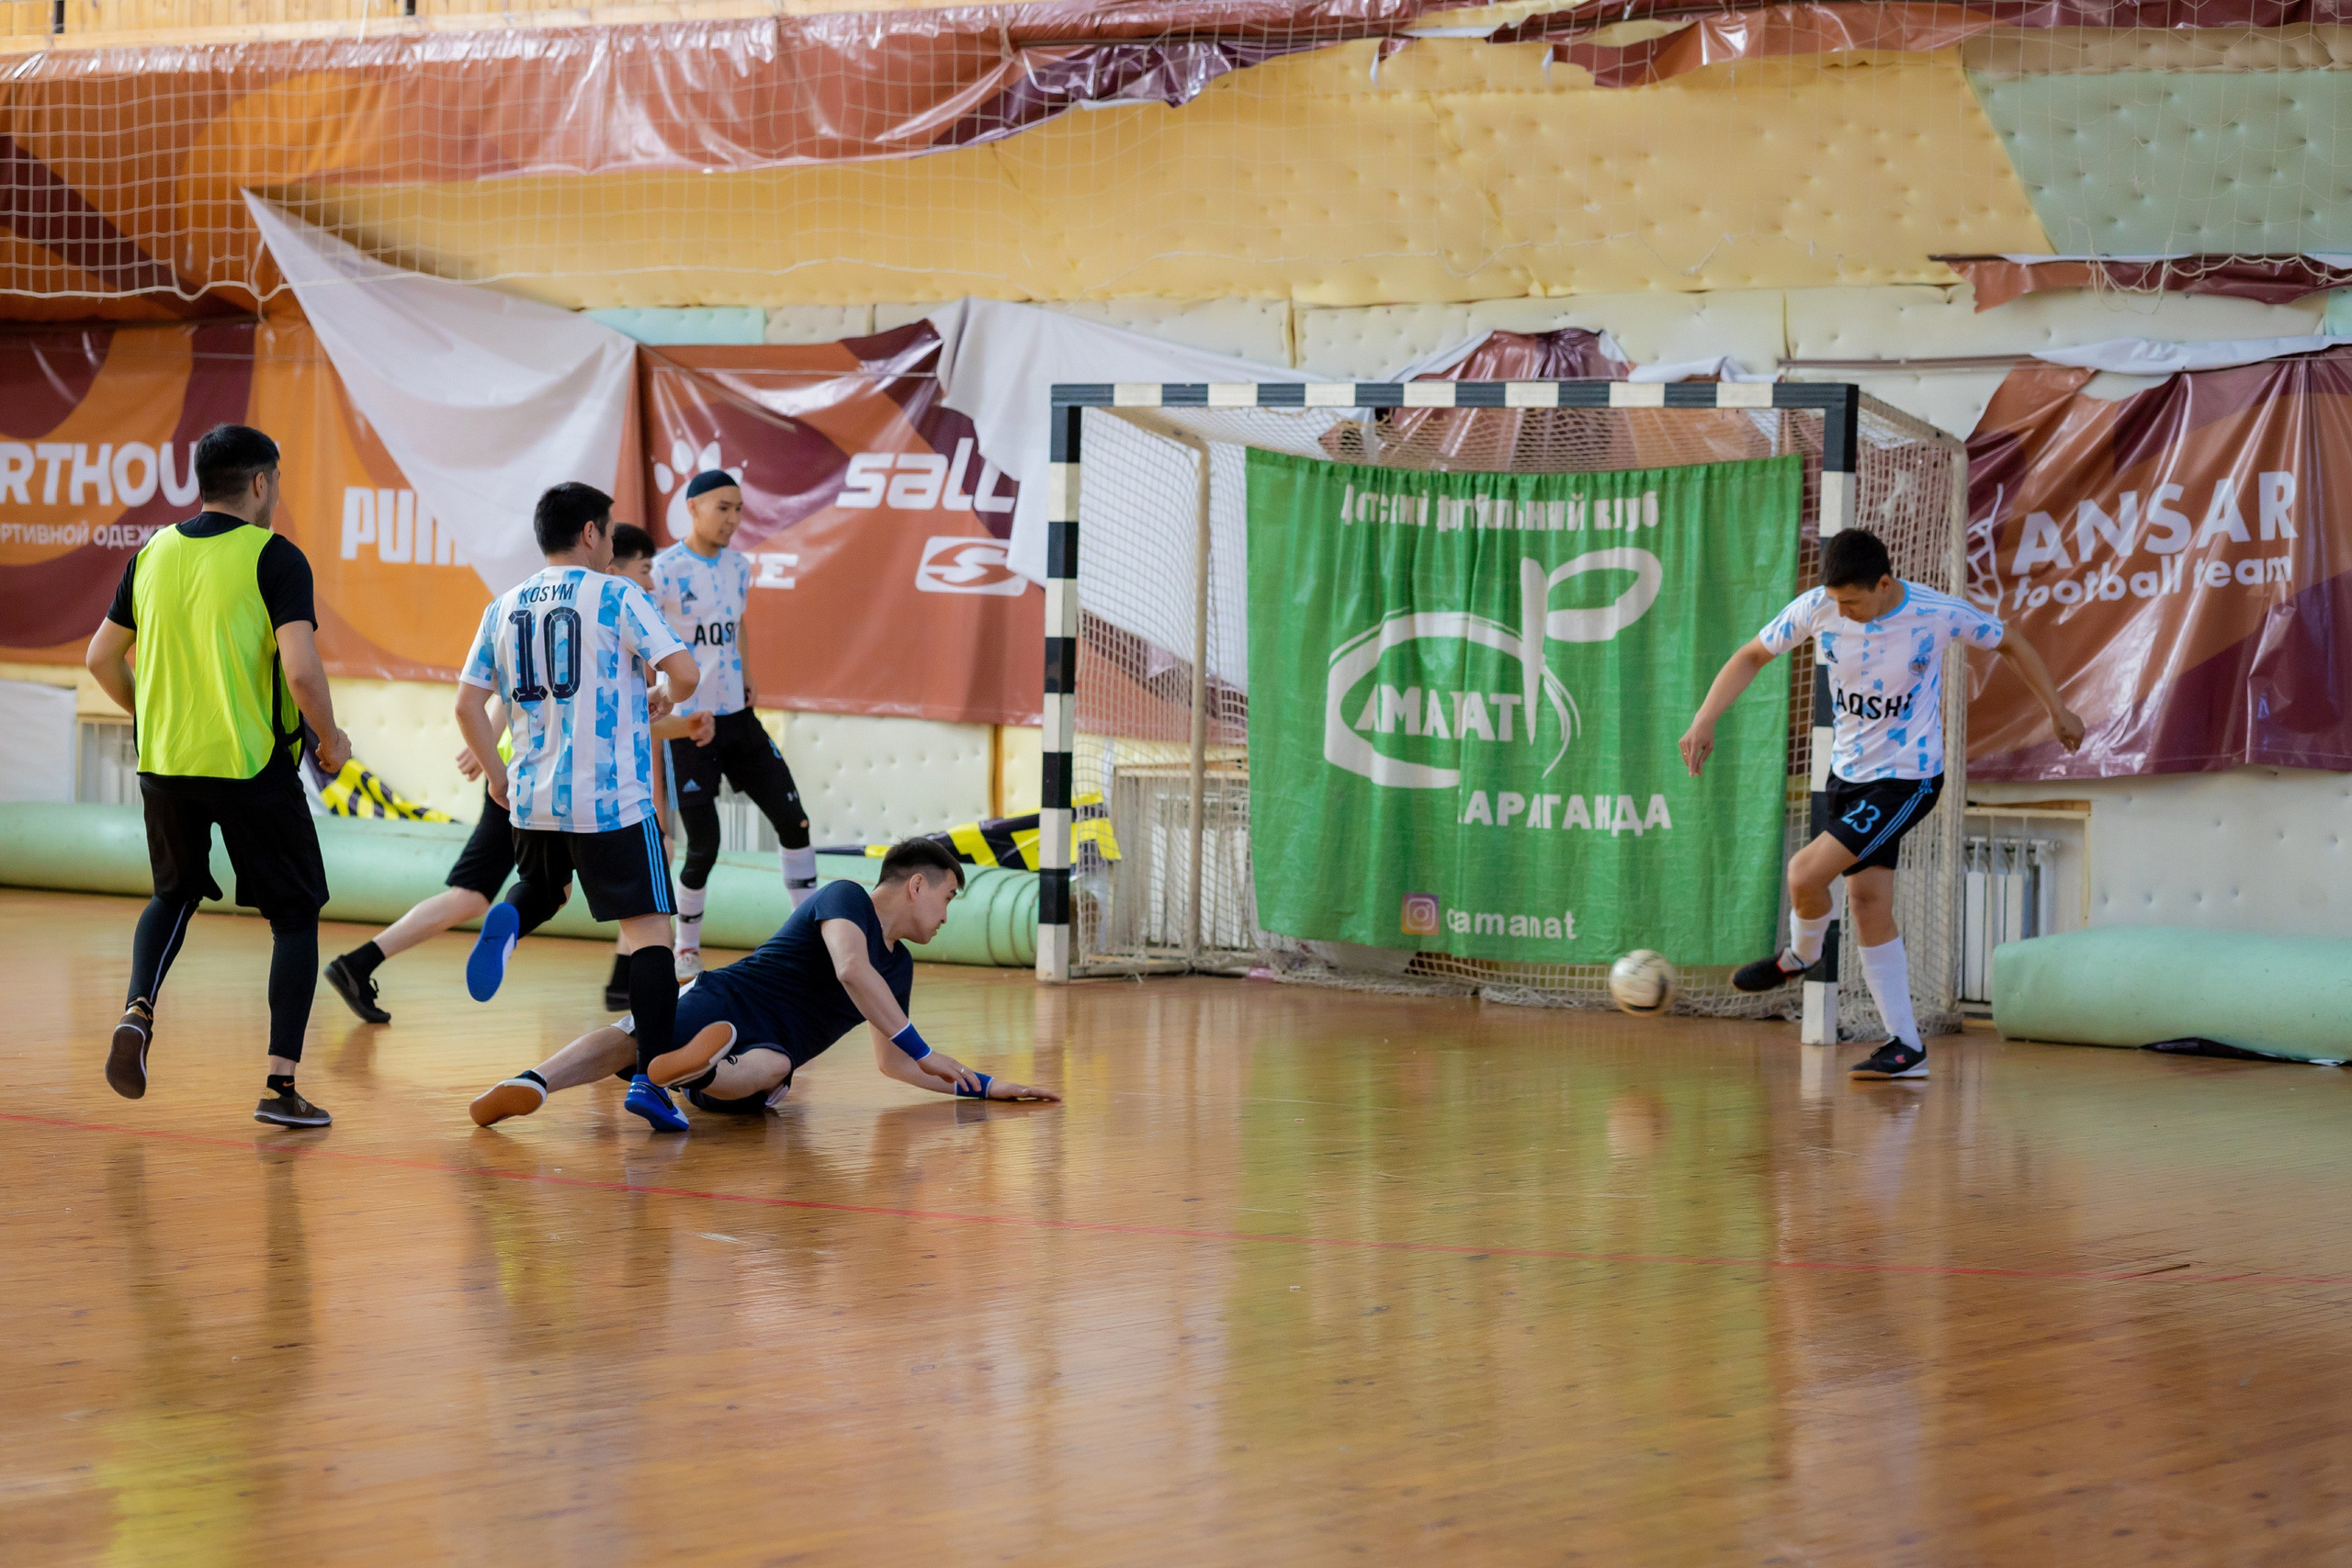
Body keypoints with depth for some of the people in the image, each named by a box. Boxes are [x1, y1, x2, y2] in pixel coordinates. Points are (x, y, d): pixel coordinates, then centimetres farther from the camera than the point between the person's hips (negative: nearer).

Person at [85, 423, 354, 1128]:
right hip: (253, 765, -5)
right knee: (295, 915, 9)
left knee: (175, 895, 27)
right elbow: (301, 669, -20)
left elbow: (102, 658, 14)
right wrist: (331, 738, -3)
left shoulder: (154, 553, 7)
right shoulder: (274, 557, -10)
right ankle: (280, 1084, 2)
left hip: (164, 762, 5)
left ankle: (138, 1010, 0)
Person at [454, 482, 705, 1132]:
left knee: (544, 887, 32)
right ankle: (650, 1077, -10)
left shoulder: (504, 608, 10)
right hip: (612, 800, -5)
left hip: (532, 798, 5)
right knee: (648, 927, -1)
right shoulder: (616, 596, -5)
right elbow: (684, 670, -13)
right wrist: (664, 698, 9)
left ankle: (507, 922, -2)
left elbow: (468, 703, 9)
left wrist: (496, 775, 20)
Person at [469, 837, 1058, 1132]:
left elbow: (890, 1061, 34)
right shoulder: (846, 898, 0)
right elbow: (851, 970, -19)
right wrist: (922, 1051, -18)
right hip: (717, 1004, -5)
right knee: (632, 1036, -36)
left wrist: (981, 1086, 29)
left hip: (760, 1052, 5)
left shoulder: (899, 966, 25)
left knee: (770, 1068, -33)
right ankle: (532, 1083, -64)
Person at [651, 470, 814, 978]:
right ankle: (687, 951, 16)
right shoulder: (664, 571, -13)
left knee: (792, 820, 3)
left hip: (737, 719, 6)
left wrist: (747, 679, 11)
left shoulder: (738, 568, 7)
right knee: (704, 847, -4)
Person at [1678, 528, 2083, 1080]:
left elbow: (2010, 644, -2)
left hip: (1907, 779, -5)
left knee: (1806, 873, -18)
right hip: (1848, 773, 5)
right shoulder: (1817, 608, -12)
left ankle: (1801, 954, 16)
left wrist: (2057, 709, 4)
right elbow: (1752, 657, -1)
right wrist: (1705, 720, -13)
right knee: (1868, 905, 5)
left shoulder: (1937, 614, -20)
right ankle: (1906, 1047, 12)